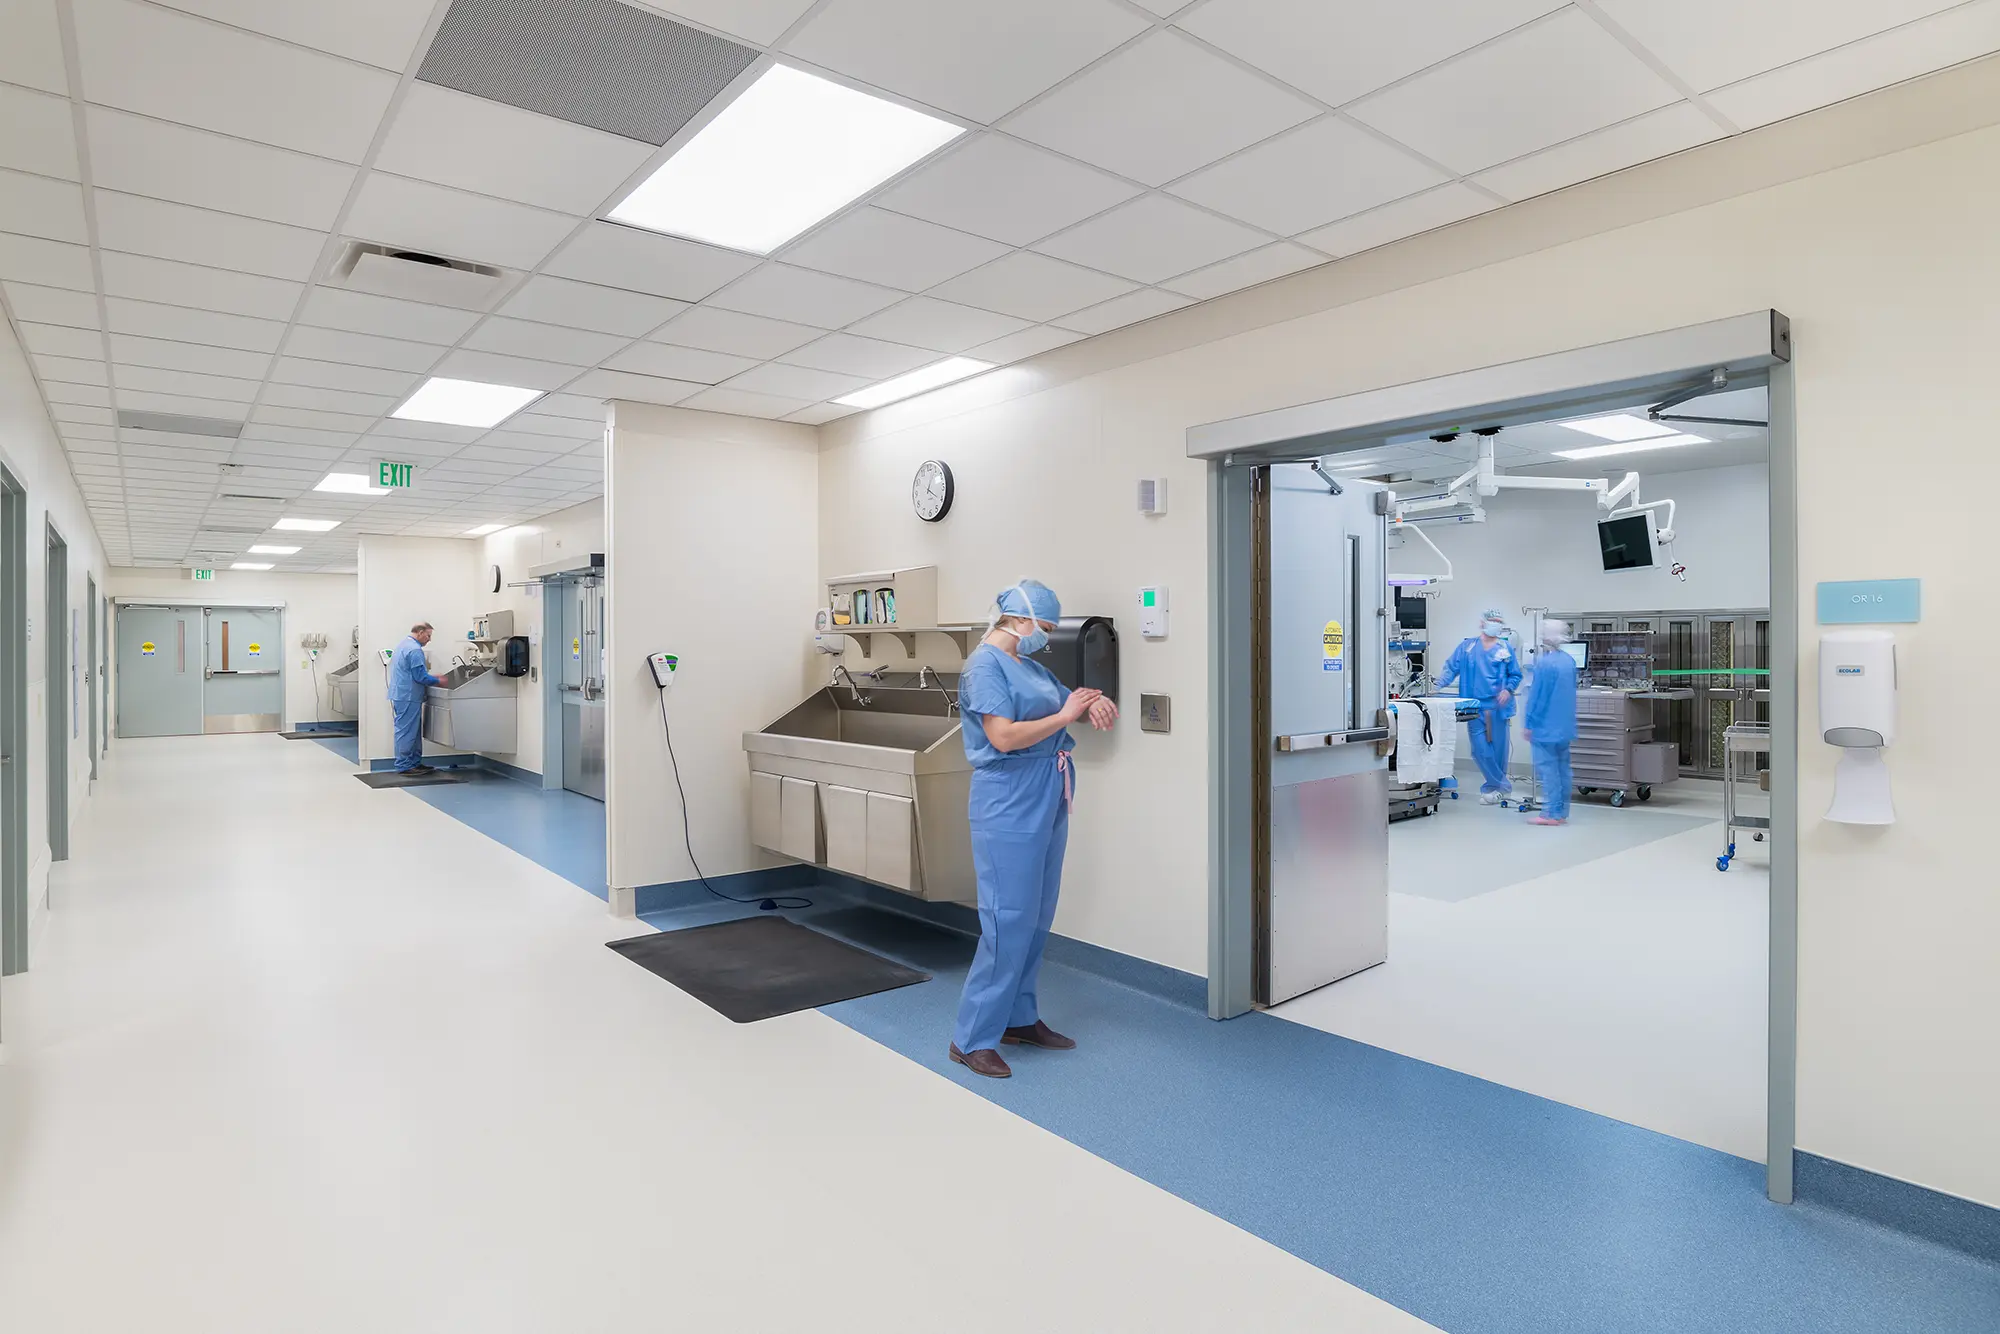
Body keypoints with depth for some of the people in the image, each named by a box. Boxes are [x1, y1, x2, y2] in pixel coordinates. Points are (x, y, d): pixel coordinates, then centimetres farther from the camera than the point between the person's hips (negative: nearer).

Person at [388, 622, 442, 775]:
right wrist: (437, 681, -5)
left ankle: (415, 762, 20)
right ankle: (404, 766, -1)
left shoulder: (403, 645, 17)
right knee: (407, 732, -5)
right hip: (408, 697, -11)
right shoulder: (414, 650, -17)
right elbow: (420, 677, -20)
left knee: (415, 732, 15)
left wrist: (431, 677, 20)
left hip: (401, 695, 11)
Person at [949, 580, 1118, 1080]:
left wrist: (1095, 702, 1)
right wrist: (1064, 716, -13)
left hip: (1048, 803, 9)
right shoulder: (985, 665, -11)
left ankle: (1019, 1018, 27)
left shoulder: (1031, 664, 15)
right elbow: (1004, 737, -21)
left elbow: (1067, 702, 23)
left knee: (1037, 919, 14)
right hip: (1009, 806, -9)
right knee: (1009, 922, -7)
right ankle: (973, 1038, 4)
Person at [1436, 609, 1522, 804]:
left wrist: (1508, 689, -11)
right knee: (1480, 750, -3)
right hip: (1475, 707, 0)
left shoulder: (1505, 649, 5)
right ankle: (1502, 785, 11)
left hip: (1497, 707, 0)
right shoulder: (1467, 647, 5)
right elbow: (1451, 668, 1)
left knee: (1498, 749, 6)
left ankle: (1493, 787, 21)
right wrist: (1438, 685, -14)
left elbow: (1516, 675, 9)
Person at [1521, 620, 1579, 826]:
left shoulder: (1544, 663, -16)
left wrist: (1528, 725, -10)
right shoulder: (1570, 661, 8)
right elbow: (1570, 692, 17)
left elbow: (1536, 695, -15)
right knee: (1562, 768, 11)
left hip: (1545, 726, -8)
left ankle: (1551, 813, -4)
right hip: (1564, 726, 8)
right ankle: (1562, 812, 17)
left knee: (1548, 769, -5)